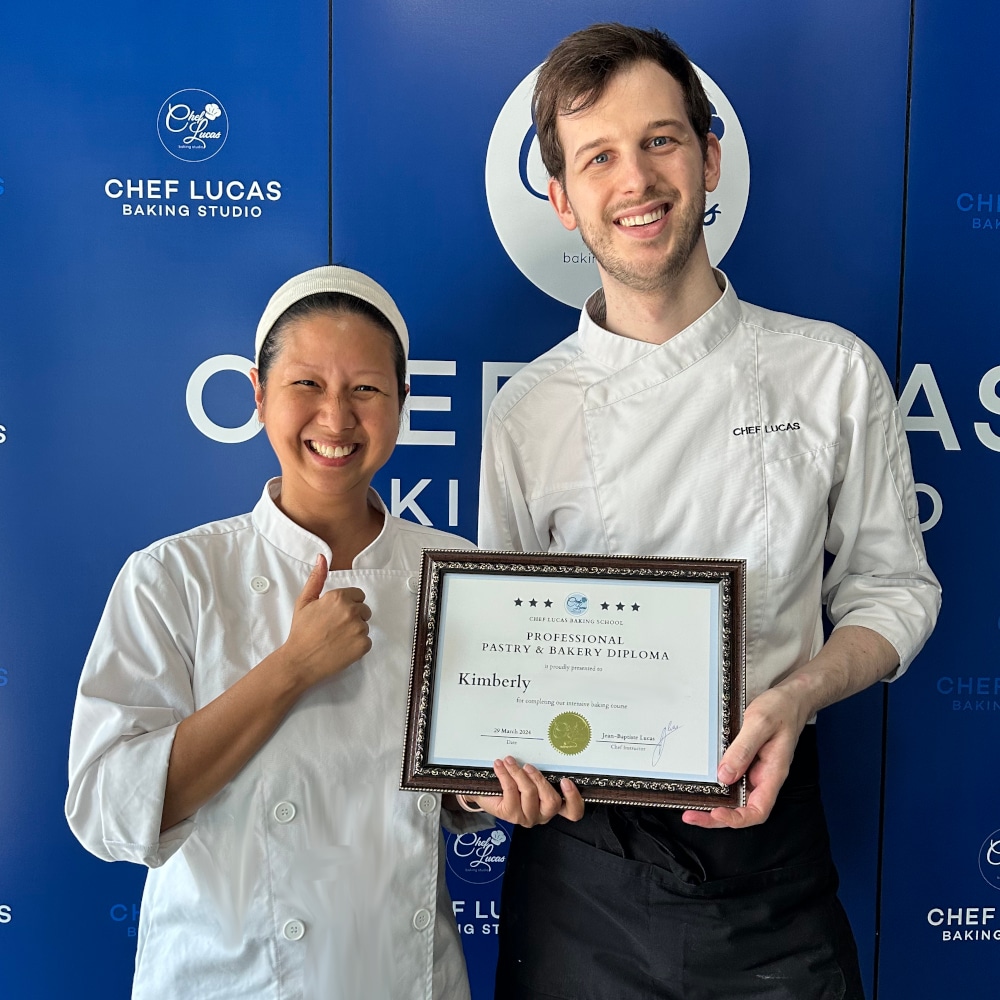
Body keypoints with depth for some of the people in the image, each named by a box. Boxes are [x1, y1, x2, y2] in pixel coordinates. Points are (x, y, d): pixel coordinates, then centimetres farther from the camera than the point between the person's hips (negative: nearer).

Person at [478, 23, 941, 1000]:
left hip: (768, 825, 0)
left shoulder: (834, 372, -3)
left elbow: (889, 589, 3)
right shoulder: (525, 413, -3)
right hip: (579, 848, 1)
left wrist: (793, 697, -15)